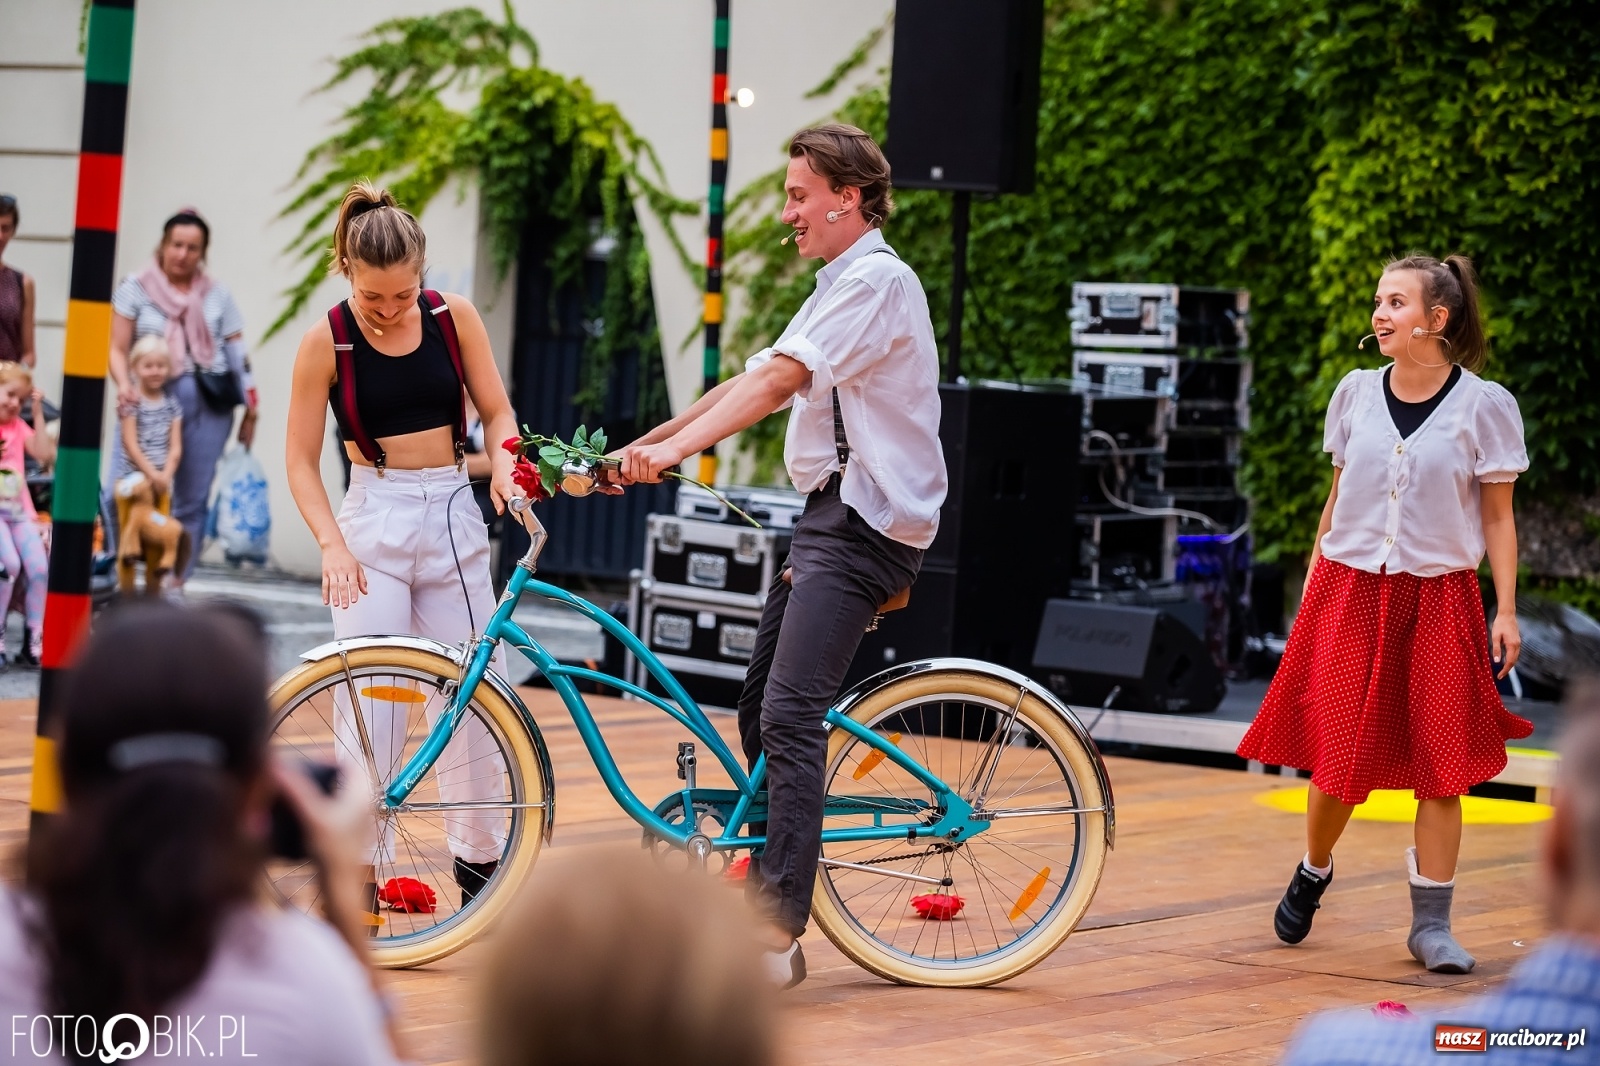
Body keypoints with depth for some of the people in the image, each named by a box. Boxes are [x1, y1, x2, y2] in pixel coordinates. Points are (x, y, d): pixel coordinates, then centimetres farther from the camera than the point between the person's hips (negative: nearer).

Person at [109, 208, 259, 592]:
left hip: (209, 402, 2)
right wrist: (124, 385, -18)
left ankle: (176, 582, 10)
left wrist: (250, 409, 5)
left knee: (192, 499, 3)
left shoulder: (217, 295, 12)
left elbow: (238, 354, 12)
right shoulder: (136, 288, 7)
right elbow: (118, 348, 1)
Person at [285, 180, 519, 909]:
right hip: (373, 521, -2)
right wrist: (332, 544, -17)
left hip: (454, 518, 3)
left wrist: (504, 462, -15)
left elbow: (496, 411, 6)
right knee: (370, 697, -6)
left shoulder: (454, 317, -2)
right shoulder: (326, 341, -8)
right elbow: (301, 459, -5)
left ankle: (480, 856, 20)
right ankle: (360, 862, 1)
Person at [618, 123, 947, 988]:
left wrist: (673, 449, -33)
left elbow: (776, 379, -24)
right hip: (831, 517, 11)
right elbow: (756, 383, 18)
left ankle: (778, 937, -20)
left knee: (789, 716, -18)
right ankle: (768, 891, 19)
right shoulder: (841, 285, 21)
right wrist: (640, 446, 10)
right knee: (760, 711, 11)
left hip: (863, 524, -11)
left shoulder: (876, 280, -12)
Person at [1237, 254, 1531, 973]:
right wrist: (1312, 585, 13)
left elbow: (1498, 518, -1)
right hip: (1349, 592, 2)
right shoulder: (1355, 393, 5)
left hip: (1439, 602, -2)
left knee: (1441, 764, -1)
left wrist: (1506, 610, -7)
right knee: (1339, 757, 2)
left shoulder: (1484, 406, -4)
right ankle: (1313, 873, 29)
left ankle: (1431, 924, 7)